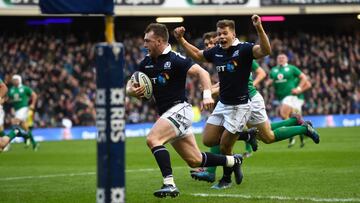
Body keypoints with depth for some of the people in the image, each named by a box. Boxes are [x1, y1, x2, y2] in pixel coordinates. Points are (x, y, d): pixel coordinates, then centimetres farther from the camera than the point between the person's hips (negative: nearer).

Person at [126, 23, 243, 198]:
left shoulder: (175, 60, -13)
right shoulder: (146, 62, 9)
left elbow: (201, 72, -17)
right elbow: (130, 84, 14)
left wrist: (207, 95, -32)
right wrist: (131, 90, -10)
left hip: (179, 109, -8)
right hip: (167, 114, 8)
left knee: (152, 139, -28)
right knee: (195, 161, 12)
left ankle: (169, 184, -30)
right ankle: (233, 161, 32)